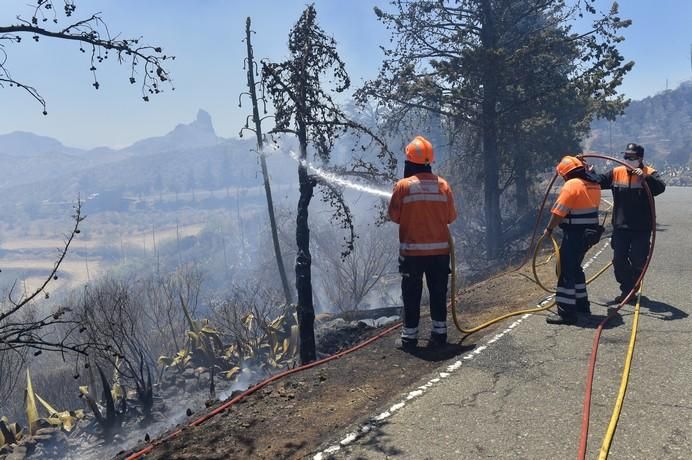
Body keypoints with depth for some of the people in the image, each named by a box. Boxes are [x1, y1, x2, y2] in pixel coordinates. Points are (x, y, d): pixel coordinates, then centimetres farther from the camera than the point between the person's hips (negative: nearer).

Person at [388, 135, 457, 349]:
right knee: (438, 293, 13)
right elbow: (451, 216, 5)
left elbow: (394, 216, -2)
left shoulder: (403, 185, -9)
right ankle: (439, 334, 20)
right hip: (440, 249, 3)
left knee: (412, 295, 7)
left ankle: (409, 337, 13)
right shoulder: (443, 184, 0)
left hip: (412, 251, -2)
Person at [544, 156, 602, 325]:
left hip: (574, 234, -9)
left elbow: (559, 212, -16)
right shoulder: (594, 184, 10)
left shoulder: (571, 185, -15)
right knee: (575, 268, 21)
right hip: (589, 233, 9)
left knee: (566, 271, -5)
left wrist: (549, 229, -6)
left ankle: (567, 312, -4)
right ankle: (581, 304, 29)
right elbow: (591, 208, 17)